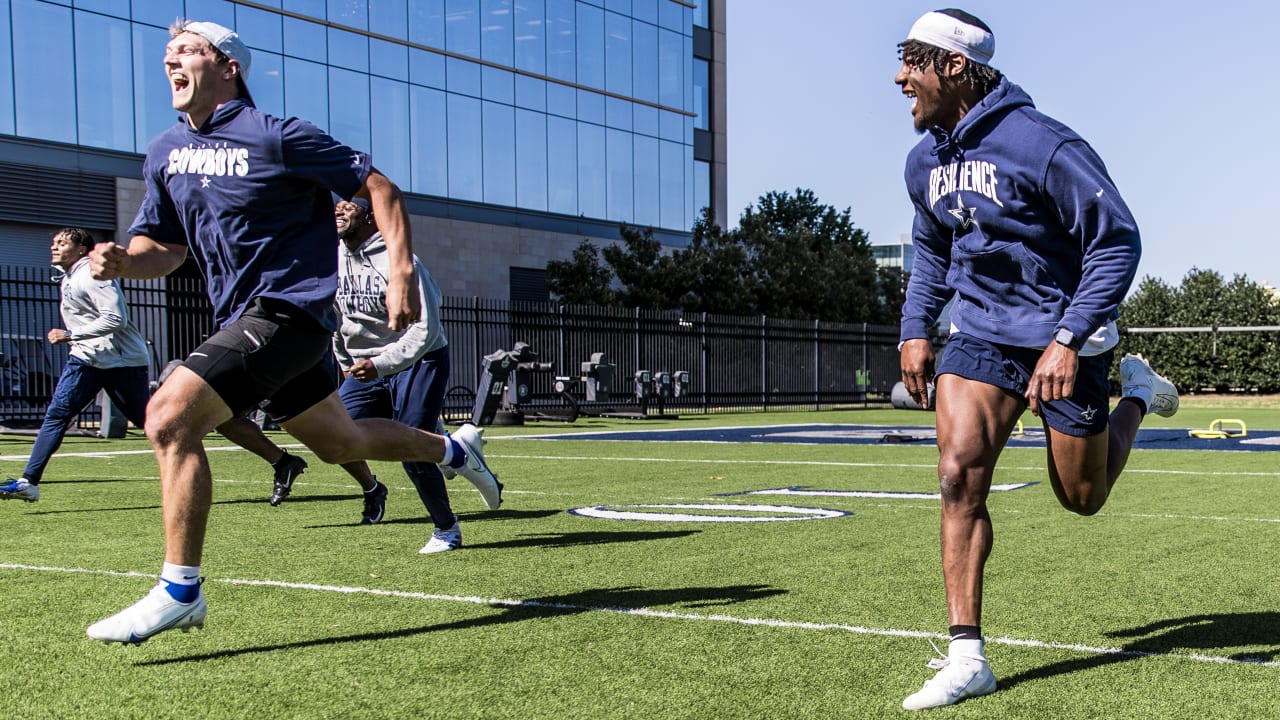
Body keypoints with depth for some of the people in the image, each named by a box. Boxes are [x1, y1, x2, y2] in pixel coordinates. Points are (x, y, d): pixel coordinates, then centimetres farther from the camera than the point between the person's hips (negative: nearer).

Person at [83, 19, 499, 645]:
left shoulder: (275, 136, -10)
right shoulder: (165, 153, 10)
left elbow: (380, 189, -6)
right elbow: (165, 246, 17)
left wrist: (401, 272, -16)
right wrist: (118, 260, -6)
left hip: (288, 307, -8)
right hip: (243, 319, 8)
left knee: (168, 418, -21)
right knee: (340, 441, 20)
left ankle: (179, 591, -12)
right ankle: (452, 451, 45)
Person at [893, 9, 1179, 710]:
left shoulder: (1042, 145, -20)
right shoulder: (924, 161, 3)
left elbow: (1118, 241, -17)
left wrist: (1069, 341, -26)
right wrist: (915, 329, 8)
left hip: (1063, 337, -5)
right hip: (980, 331, 5)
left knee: (1082, 496, 10)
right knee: (959, 472, -16)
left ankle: (1137, 392, 41)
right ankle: (967, 657, -11)